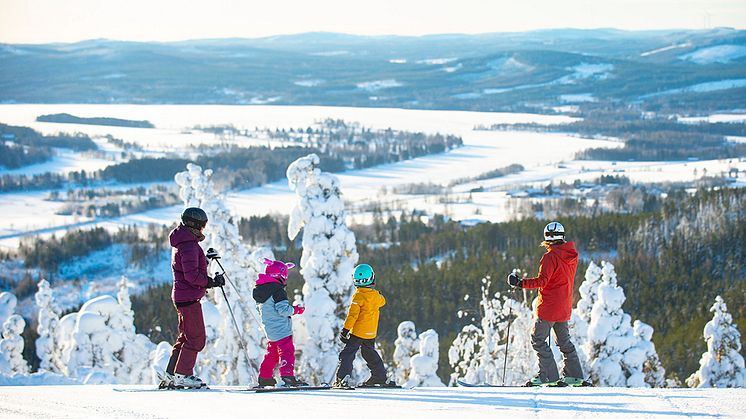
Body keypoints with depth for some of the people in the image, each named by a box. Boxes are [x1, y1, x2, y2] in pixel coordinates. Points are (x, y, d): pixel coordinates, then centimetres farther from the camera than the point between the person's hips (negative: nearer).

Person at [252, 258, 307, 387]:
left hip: (270, 331, 9)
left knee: (272, 353, 19)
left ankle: (264, 378, 23)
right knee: (287, 352, -11)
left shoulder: (259, 290, 12)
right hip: (282, 330, -9)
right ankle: (287, 376, -23)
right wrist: (296, 309, -5)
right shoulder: (278, 290, -16)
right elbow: (284, 310, -20)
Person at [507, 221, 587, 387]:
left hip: (549, 306, -8)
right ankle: (575, 375, 17)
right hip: (565, 307, 8)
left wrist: (520, 283, -20)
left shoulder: (551, 257, -17)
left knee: (538, 340, 0)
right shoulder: (572, 256, 8)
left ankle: (549, 375, -5)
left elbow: (542, 281, -24)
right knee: (564, 341, 17)